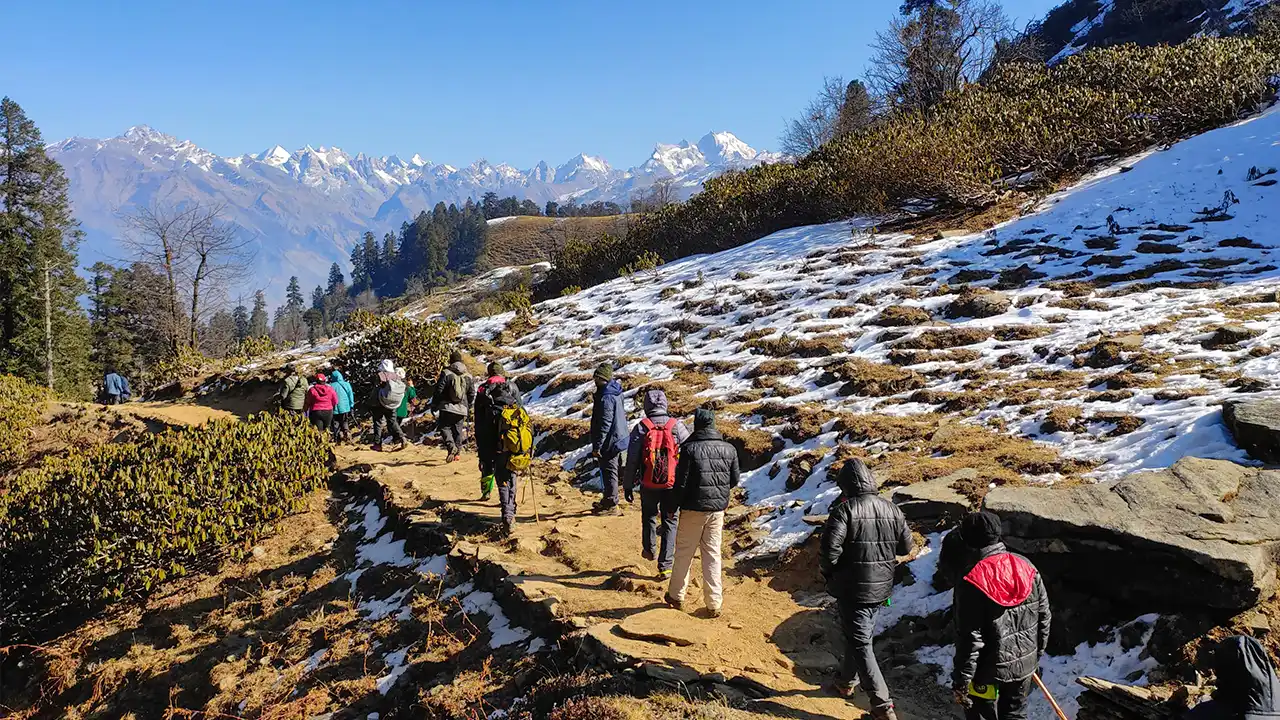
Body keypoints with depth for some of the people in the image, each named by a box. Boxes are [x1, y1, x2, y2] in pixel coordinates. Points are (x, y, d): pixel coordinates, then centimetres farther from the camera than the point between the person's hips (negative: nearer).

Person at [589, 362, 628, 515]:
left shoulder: (606, 398, -24)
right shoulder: (615, 392, 7)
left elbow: (605, 424, -25)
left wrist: (597, 446, -20)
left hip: (610, 442, -10)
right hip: (618, 438, 10)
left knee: (609, 472, 0)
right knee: (610, 471, 20)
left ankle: (612, 505, 8)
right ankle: (608, 500, 32)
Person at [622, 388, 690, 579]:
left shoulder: (641, 428, -6)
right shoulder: (677, 427, -4)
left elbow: (631, 461, -4)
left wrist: (627, 485, 5)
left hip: (648, 485, 0)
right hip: (673, 485, 0)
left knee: (649, 516, 25)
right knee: (670, 522, 9)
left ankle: (649, 549, 41)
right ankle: (665, 566, 8)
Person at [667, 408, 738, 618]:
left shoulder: (690, 449, -13)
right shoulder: (729, 449, 0)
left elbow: (681, 482, -13)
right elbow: (734, 481, 9)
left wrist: (673, 506, 0)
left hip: (693, 509, -3)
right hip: (718, 510, 4)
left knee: (684, 553, 11)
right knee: (712, 554, 10)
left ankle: (676, 596, 22)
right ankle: (714, 603, 11)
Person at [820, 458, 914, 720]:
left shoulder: (845, 509, -18)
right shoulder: (891, 509, 0)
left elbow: (830, 548, -23)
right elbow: (906, 546, 7)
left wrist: (828, 572, -4)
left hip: (852, 587, -6)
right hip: (881, 586, 6)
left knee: (860, 643, 1)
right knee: (860, 634, 24)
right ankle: (848, 681, 42)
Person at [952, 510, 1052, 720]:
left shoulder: (972, 583, -24)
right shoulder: (1027, 567, -5)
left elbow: (969, 639, -22)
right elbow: (1044, 618, 4)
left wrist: (961, 682, -12)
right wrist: (1036, 654, 18)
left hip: (989, 672, -6)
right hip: (1025, 664, 6)